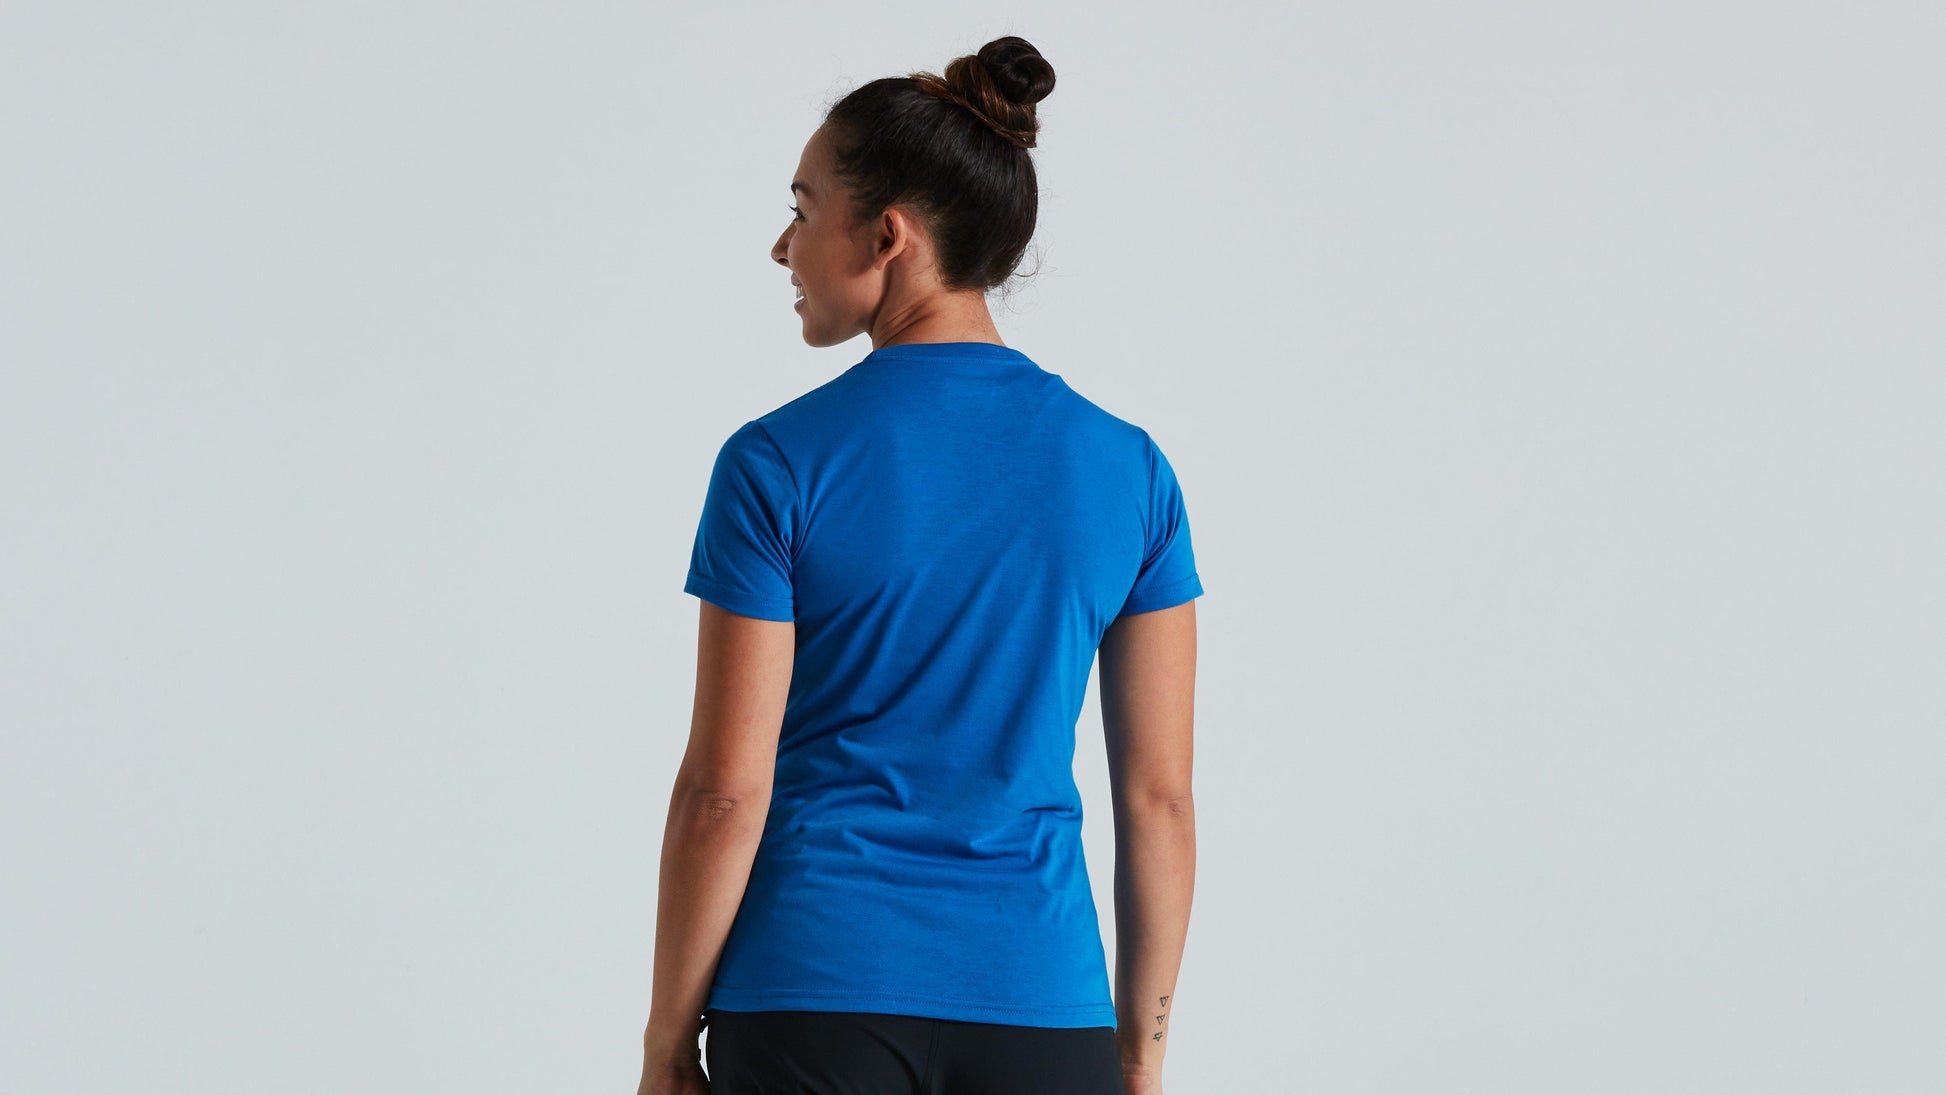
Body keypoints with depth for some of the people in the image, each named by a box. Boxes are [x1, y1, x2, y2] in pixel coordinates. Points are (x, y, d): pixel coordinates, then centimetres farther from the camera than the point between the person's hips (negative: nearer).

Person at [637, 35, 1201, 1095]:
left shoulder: (779, 464, -7)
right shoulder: (1128, 469, 3)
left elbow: (724, 790, -8)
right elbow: (1159, 796, 4)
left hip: (814, 999, -2)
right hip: (1038, 1007, 3)